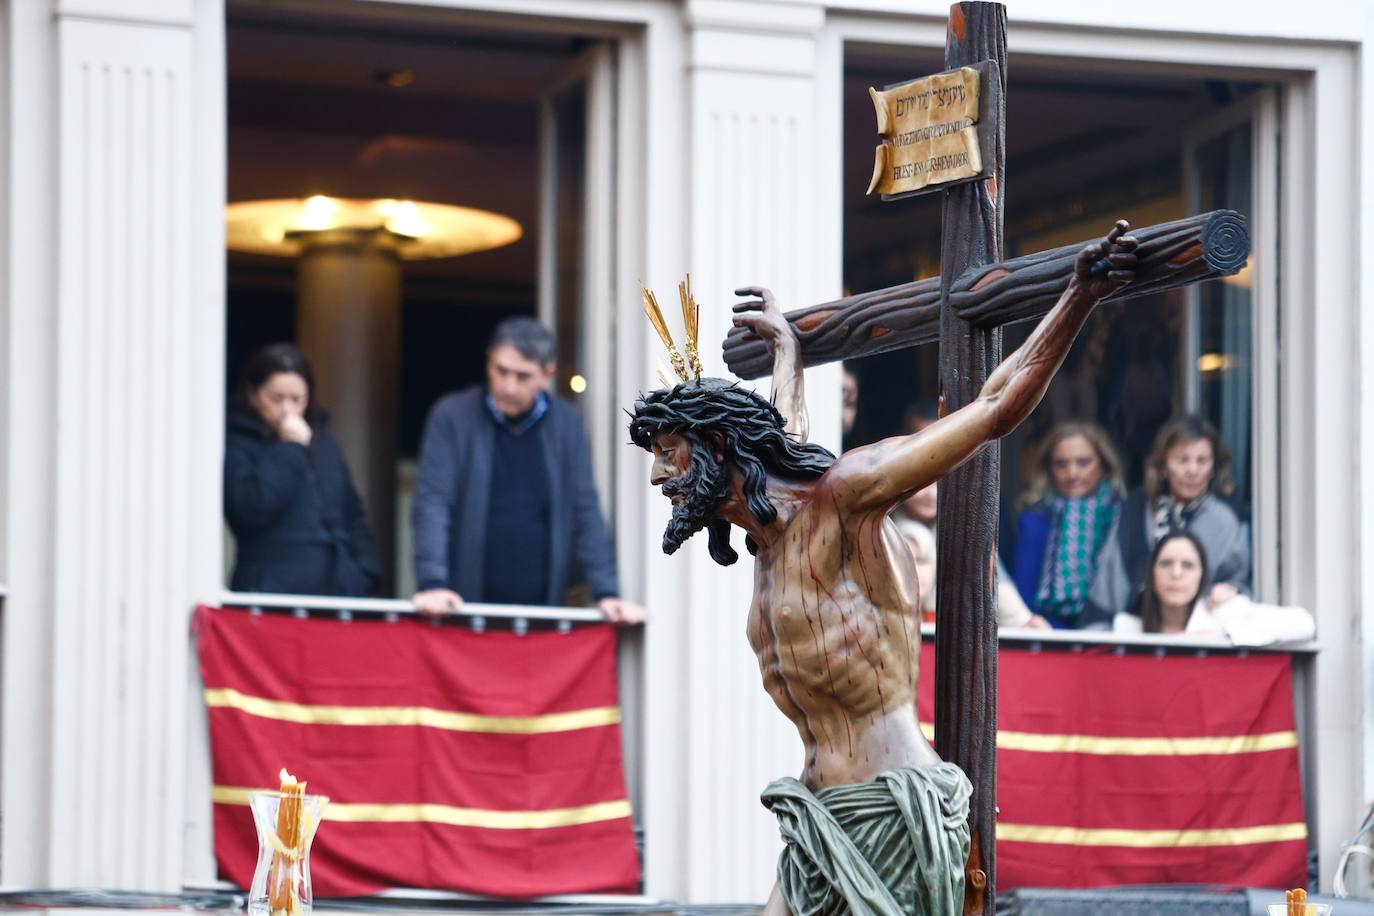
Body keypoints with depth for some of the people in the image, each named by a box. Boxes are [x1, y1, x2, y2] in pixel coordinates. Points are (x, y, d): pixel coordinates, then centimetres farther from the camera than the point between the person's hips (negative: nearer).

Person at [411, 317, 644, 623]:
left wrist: (607, 594, -4)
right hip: (464, 606, -2)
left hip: (542, 607, 2)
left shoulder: (566, 423, 6)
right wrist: (432, 584, -22)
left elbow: (585, 513, 5)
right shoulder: (452, 417, -2)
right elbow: (432, 504, -9)